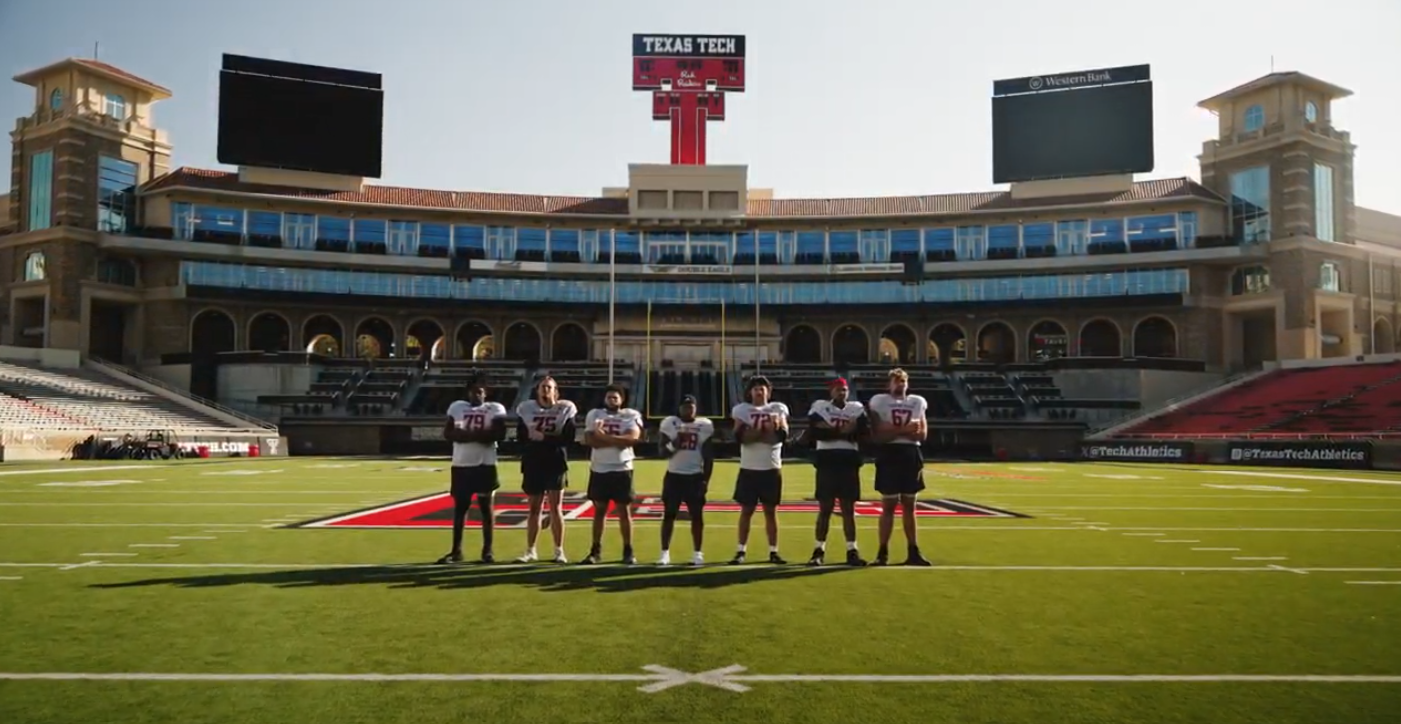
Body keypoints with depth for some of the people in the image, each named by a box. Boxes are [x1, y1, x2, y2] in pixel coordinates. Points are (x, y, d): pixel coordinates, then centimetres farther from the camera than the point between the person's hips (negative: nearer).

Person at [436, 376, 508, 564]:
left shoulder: (495, 409, 1)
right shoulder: (456, 407, 8)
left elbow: (500, 434, -9)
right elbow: (447, 433, 2)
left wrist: (473, 434, -17)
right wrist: (476, 435, -14)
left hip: (485, 464, -2)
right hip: (461, 464, 2)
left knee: (486, 507, 2)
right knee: (459, 507, 7)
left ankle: (487, 550, 9)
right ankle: (456, 551, 14)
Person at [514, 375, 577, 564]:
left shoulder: (565, 409, -3)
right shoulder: (526, 408, 2)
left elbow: (569, 438, -10)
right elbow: (520, 435, -3)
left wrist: (544, 437, -18)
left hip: (556, 464, -2)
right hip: (533, 464, 2)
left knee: (555, 508, -1)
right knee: (534, 508, 9)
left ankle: (559, 551, 8)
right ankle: (531, 551, 16)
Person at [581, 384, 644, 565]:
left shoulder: (631, 416, -1)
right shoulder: (594, 414, 3)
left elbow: (632, 438, -18)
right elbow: (590, 440, -10)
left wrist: (604, 436, -19)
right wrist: (618, 440, -16)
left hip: (622, 469, -2)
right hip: (599, 469, 2)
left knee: (624, 511, 3)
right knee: (599, 510, 8)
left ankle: (628, 551, 11)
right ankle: (595, 550, 16)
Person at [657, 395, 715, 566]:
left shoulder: (705, 425, 0)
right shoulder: (669, 423, 0)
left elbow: (709, 456, 2)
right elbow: (662, 451, 2)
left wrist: (706, 480, -3)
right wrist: (672, 445, -20)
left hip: (695, 476, 0)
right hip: (674, 475, 0)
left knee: (697, 515, 2)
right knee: (669, 514, 1)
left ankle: (697, 553, 11)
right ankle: (665, 553, 8)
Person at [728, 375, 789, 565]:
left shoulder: (778, 409, 5)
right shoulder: (741, 410, 2)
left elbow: (782, 435, -8)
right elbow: (740, 437, -12)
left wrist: (754, 433, -17)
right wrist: (767, 432, -17)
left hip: (772, 468, 1)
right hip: (749, 468, -1)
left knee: (771, 510, 6)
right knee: (746, 510, 2)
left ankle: (773, 552, 11)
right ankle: (741, 551, 7)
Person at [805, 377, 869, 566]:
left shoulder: (857, 409, 9)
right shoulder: (820, 407, 2)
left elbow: (864, 432, -7)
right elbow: (813, 432, -13)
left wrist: (830, 430, -14)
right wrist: (842, 431, -15)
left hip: (849, 462, 2)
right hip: (827, 461, -2)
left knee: (848, 509, 5)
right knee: (825, 508, 1)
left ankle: (852, 551, 9)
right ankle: (819, 550, 8)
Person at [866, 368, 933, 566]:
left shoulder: (917, 402, 11)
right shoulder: (879, 402, -2)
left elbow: (922, 433, 2)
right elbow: (877, 435, -11)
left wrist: (893, 430, -11)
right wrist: (904, 429, -18)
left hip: (911, 455, 4)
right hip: (889, 455, -4)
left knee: (909, 506, 9)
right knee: (888, 506, -1)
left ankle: (913, 552, 14)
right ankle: (883, 552, 6)